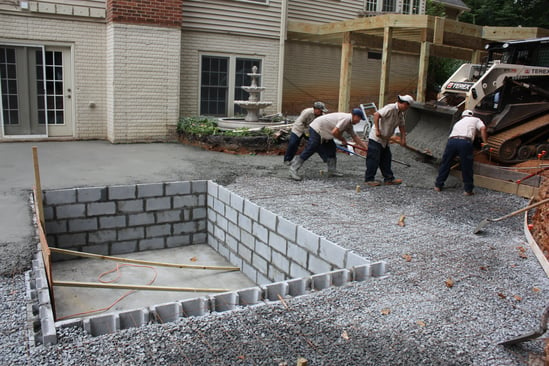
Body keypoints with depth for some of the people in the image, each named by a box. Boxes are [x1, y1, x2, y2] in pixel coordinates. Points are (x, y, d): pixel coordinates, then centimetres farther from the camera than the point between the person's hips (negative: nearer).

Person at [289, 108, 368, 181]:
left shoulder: (349, 124, 15)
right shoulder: (346, 119, -17)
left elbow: (355, 136, 23)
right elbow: (334, 132, -25)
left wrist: (366, 147, 23)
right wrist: (343, 139, -7)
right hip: (316, 129, -11)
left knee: (331, 148, 10)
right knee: (310, 150, -13)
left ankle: (332, 170, 13)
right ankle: (293, 169, -13)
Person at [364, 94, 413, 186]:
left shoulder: (400, 113, 9)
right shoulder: (391, 108, -21)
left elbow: (401, 126, 17)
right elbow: (376, 114, -30)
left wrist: (403, 138, 7)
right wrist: (377, 130, -29)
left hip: (385, 140, 10)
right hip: (376, 138, -10)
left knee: (386, 159, 13)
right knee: (374, 159, -4)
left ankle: (389, 178, 21)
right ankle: (369, 179, 6)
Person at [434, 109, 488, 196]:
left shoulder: (458, 123, 38)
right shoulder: (475, 120, 27)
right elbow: (483, 129, 7)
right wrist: (485, 143, 3)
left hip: (451, 141, 3)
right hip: (465, 142, -3)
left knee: (445, 164, 15)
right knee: (467, 167, 7)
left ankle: (438, 186, 21)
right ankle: (468, 190, 13)